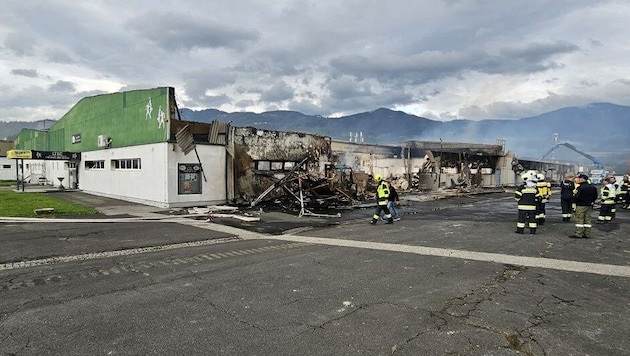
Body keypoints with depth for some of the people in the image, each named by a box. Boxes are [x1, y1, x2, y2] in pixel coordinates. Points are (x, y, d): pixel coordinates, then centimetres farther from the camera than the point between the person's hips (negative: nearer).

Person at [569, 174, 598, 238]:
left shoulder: (580, 188, -18)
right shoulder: (593, 187, 8)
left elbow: (577, 198, -20)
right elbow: (595, 197, 15)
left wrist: (574, 196, -1)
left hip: (581, 206, -8)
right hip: (589, 206, 8)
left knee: (579, 219, -3)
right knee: (588, 219, 11)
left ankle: (578, 234, -3)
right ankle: (587, 234, 14)